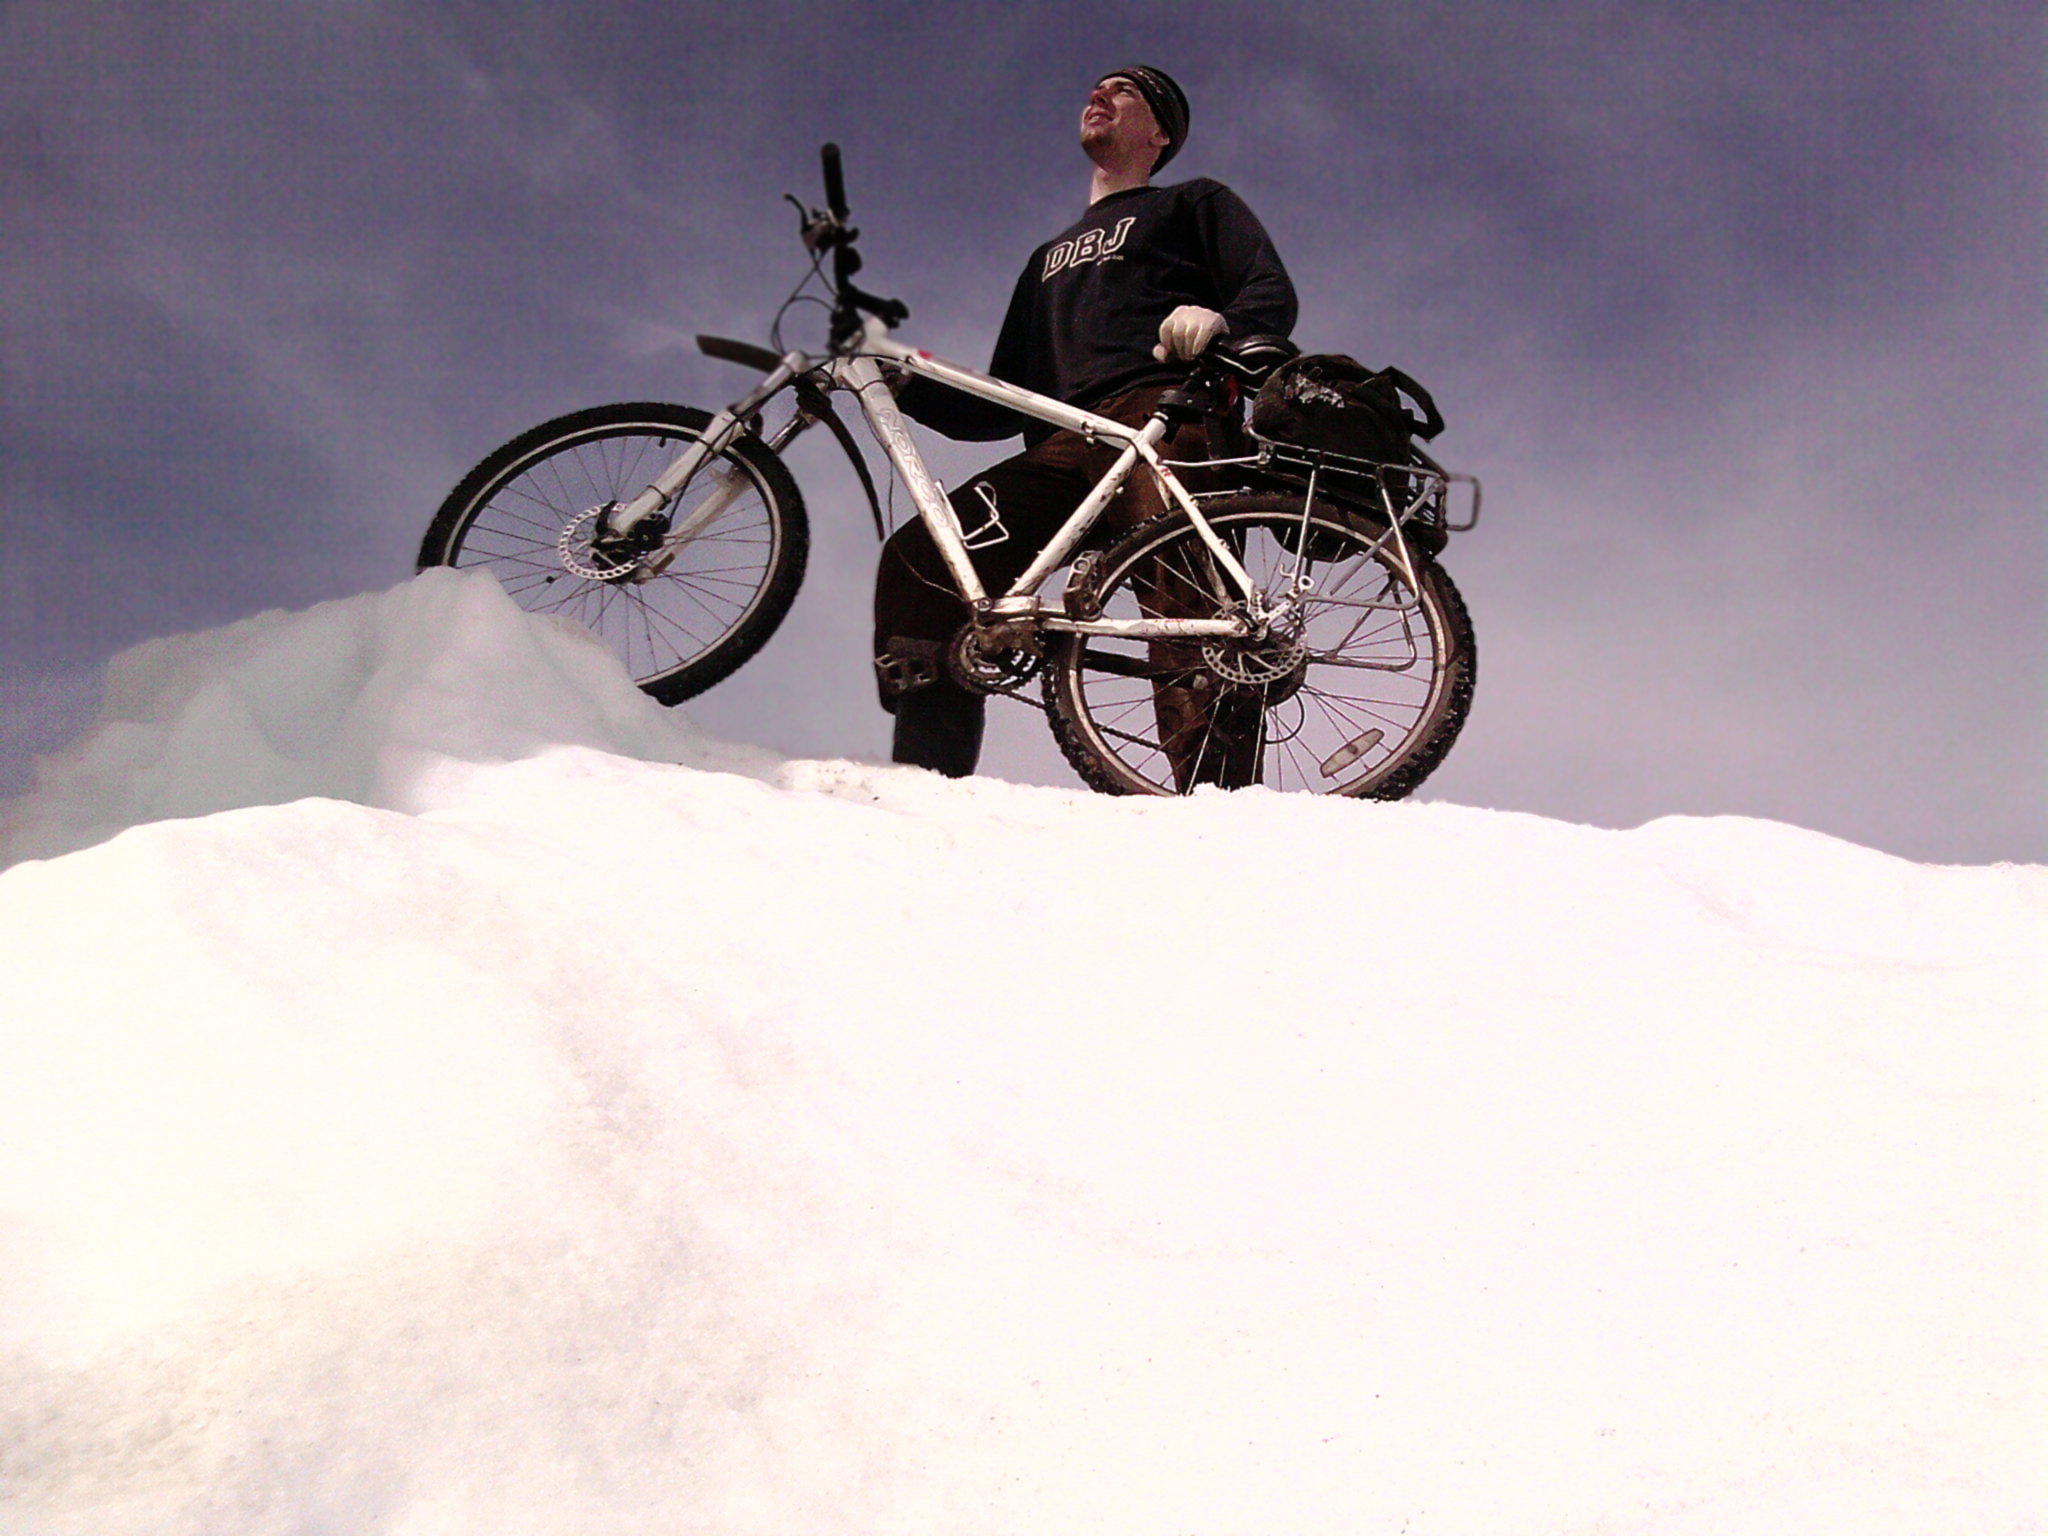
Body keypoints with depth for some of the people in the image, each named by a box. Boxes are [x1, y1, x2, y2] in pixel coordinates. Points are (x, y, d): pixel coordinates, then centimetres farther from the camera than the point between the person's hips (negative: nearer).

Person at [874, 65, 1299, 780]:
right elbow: (1007, 406, 35)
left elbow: (1273, 295, 8)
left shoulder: (1194, 204, 26)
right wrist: (905, 387, 19)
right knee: (917, 560, -17)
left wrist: (1218, 322, -16)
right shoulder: (1051, 257, 40)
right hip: (1062, 449, 5)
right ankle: (925, 795, -21)